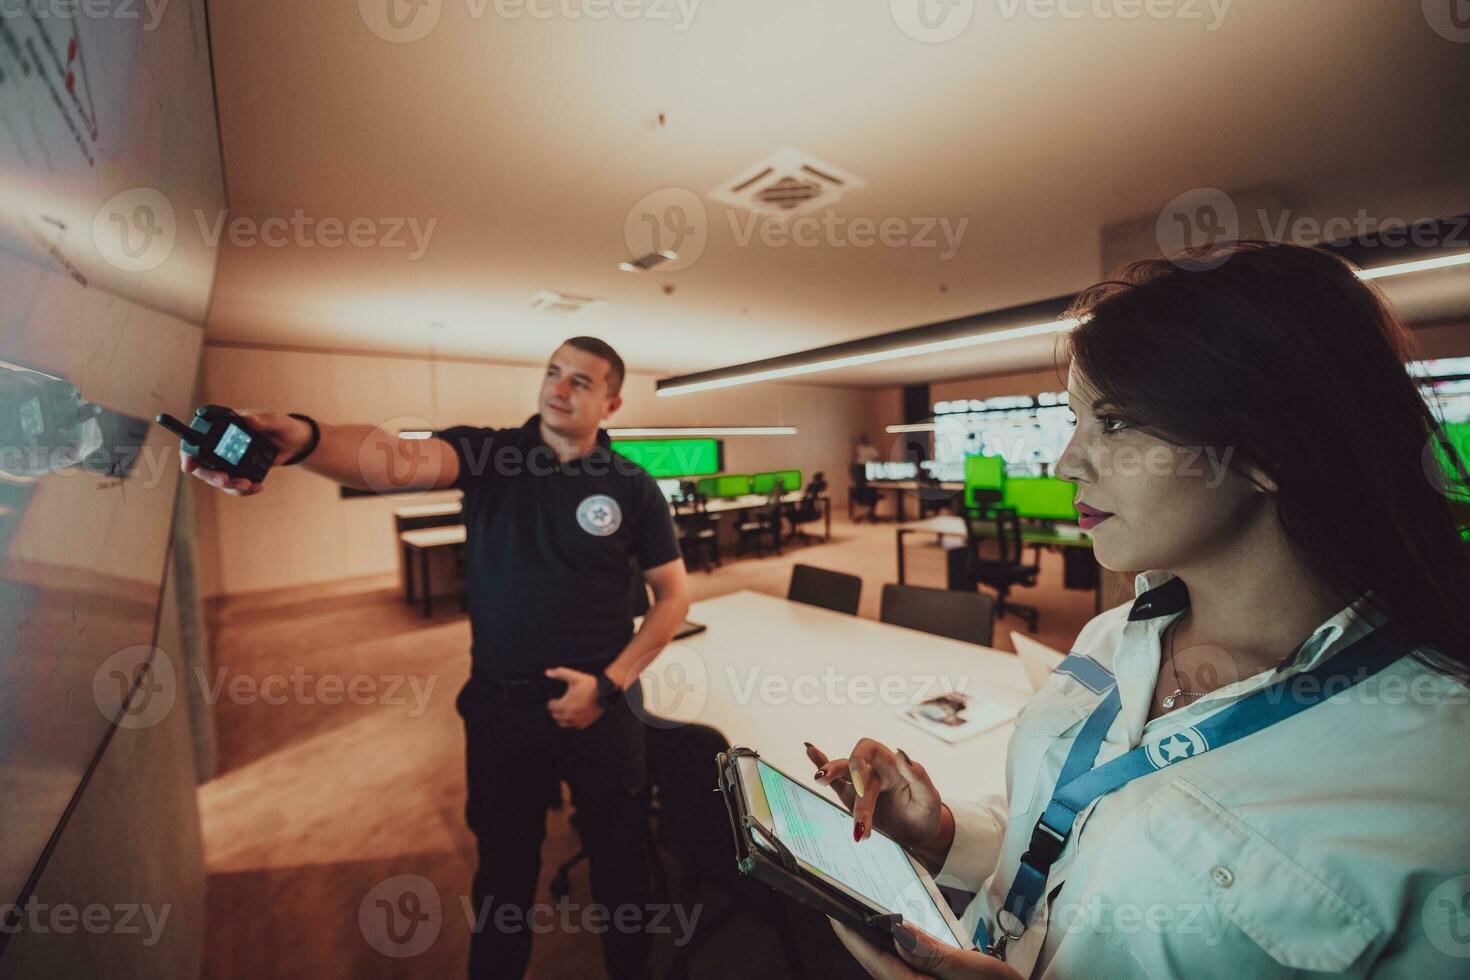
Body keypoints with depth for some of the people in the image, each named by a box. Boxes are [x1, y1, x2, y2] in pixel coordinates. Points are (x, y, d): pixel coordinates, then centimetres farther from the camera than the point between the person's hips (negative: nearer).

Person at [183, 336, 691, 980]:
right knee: (503, 861, 21)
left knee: (620, 861, 17)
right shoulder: (486, 453, -5)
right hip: (499, 703, 1)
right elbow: (399, 459, -25)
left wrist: (610, 684, -9)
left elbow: (674, 594, -3)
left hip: (598, 704, 0)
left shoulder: (633, 487, -7)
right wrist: (301, 439, -45)